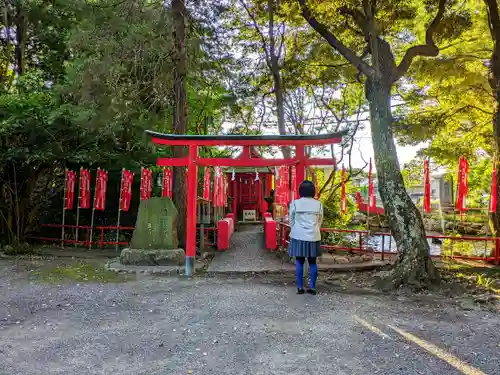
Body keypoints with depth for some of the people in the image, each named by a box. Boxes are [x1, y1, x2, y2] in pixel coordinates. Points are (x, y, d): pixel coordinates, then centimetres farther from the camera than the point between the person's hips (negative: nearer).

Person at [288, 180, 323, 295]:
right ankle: (312, 287, 11)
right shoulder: (318, 204, -1)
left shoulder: (295, 203, -6)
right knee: (312, 262, 10)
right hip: (313, 237, 1)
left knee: (299, 262, 6)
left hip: (299, 237, -1)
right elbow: (320, 221, 7)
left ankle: (300, 287, 9)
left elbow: (291, 220, 1)